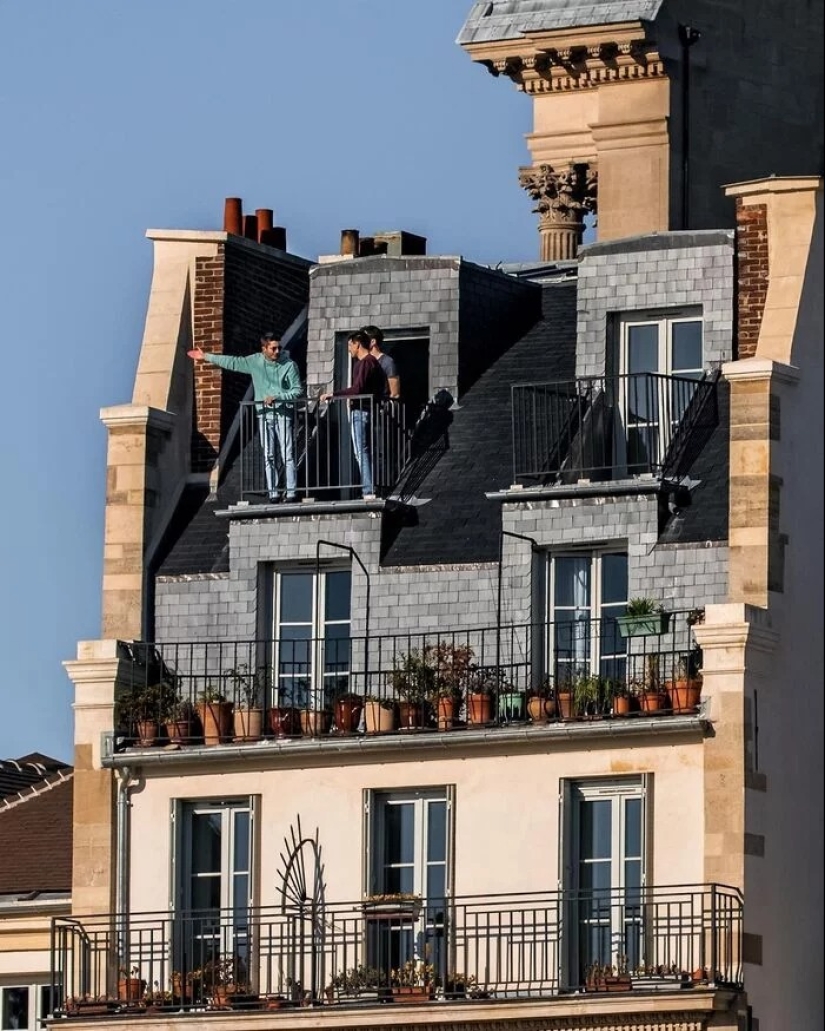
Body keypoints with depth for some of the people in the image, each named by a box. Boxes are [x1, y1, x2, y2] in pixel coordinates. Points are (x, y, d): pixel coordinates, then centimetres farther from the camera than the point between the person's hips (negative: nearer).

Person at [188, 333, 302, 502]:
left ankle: (291, 492, -7)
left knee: (287, 455, -7)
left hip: (284, 413, -3)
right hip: (264, 413, 3)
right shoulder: (255, 362, 6)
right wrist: (206, 357, 16)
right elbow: (233, 362, 13)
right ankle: (273, 492, 0)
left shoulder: (289, 365, -2)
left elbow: (297, 390, -2)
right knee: (269, 455, -1)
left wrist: (277, 397, -15)